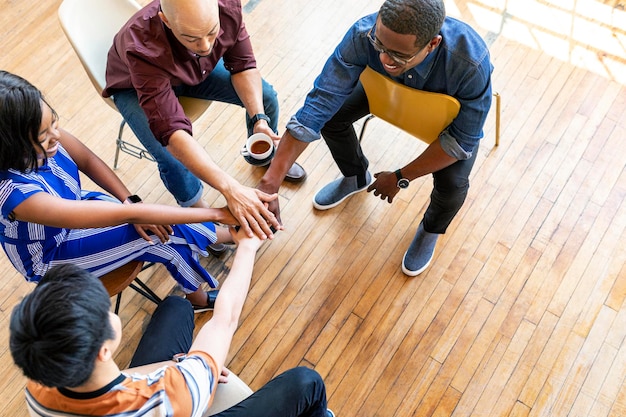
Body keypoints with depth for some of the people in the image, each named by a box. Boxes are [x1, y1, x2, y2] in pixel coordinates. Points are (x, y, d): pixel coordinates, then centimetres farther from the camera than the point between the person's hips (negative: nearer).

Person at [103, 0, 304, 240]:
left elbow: (243, 65, -17)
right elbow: (171, 132, -48)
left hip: (198, 67, 4)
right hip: (135, 88, -4)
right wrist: (230, 189, -57)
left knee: (265, 96, -5)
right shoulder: (144, 50, -44)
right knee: (172, 159, -25)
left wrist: (259, 119, -33)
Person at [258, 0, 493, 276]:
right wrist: (270, 183, -39)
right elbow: (317, 105, -37)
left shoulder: (471, 63, -43)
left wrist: (401, 177, -26)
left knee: (452, 184, -24)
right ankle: (357, 177, 22)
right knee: (332, 114, -13)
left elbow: (463, 138, -28)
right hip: (391, 87, 3)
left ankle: (431, 228, 15)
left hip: (453, 105, -2)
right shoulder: (364, 35, -38)